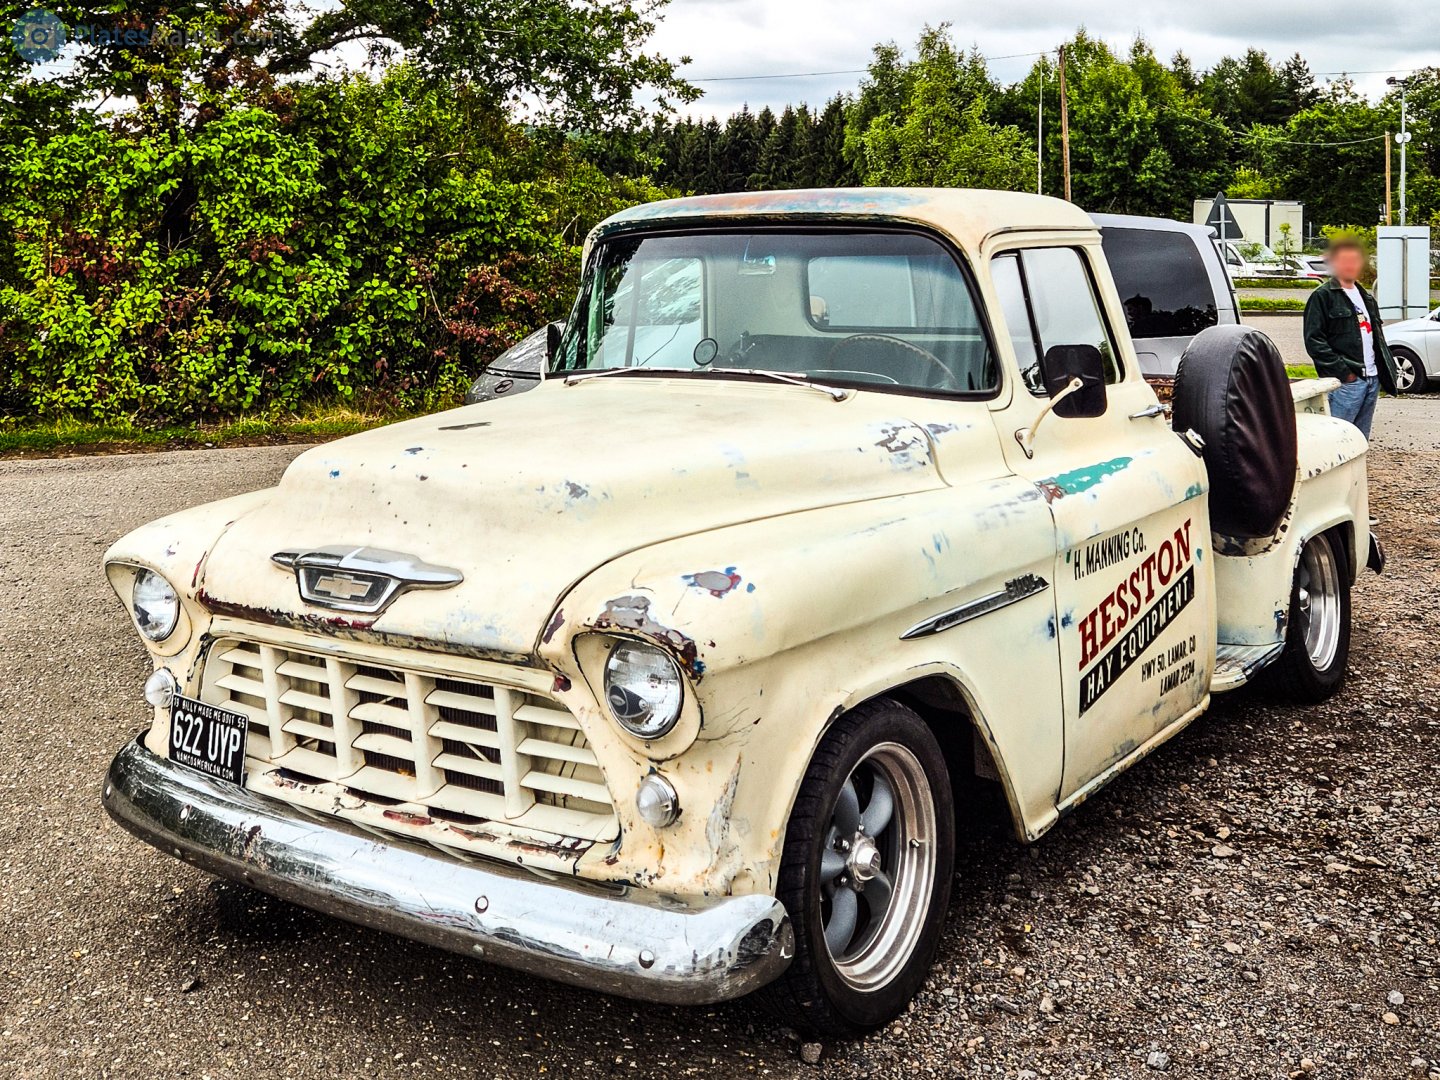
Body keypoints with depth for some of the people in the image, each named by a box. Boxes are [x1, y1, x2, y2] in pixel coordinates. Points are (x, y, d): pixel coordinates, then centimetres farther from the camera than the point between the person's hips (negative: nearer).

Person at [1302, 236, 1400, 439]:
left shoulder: (1365, 297, 21)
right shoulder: (1322, 297, -4)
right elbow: (1314, 341, -12)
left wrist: (1386, 368, 14)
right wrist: (1343, 372, -16)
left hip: (1372, 379, 8)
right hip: (1345, 383, -8)